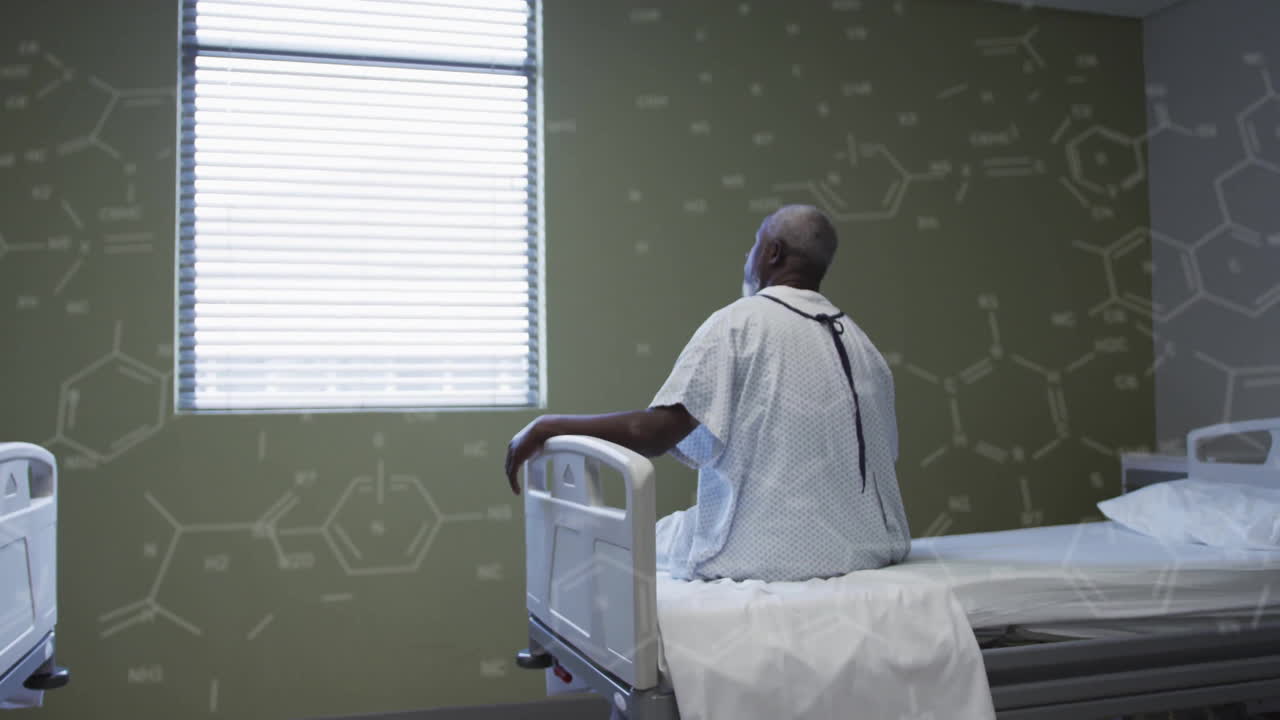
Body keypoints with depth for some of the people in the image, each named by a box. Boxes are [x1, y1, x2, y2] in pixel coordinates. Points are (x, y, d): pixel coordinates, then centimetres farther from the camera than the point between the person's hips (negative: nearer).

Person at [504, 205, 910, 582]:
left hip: (768, 557, -6)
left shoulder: (739, 323, -10)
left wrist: (549, 426, -7)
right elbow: (884, 453, 9)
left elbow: (651, 434, -19)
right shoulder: (862, 344, 6)